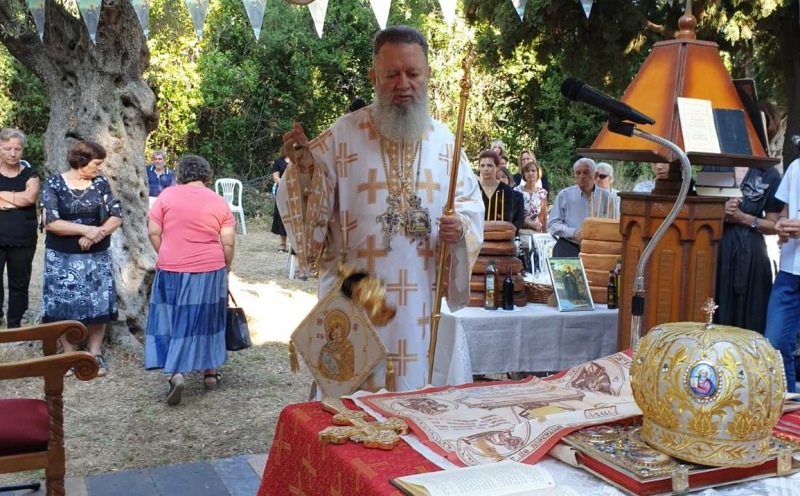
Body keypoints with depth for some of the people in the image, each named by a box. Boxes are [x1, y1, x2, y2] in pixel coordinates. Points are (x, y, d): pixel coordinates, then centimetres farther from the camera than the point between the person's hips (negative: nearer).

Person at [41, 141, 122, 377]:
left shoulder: (101, 183, 1)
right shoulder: (54, 184, -6)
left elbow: (116, 216, -2)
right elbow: (50, 221, -14)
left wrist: (97, 234, -19)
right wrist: (87, 229, -20)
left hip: (97, 255, 2)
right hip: (63, 257, -2)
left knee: (98, 303, 1)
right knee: (64, 305, 3)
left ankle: (95, 353, 15)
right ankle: (69, 355, 17)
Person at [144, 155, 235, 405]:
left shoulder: (166, 195, -1)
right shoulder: (219, 202, 0)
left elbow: (153, 233, -2)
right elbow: (228, 243, -3)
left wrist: (167, 258, 11)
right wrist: (226, 270, 10)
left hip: (172, 271, -1)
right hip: (210, 271, 1)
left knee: (173, 322, 7)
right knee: (207, 321, 14)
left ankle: (177, 373, -9)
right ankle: (210, 373, 23)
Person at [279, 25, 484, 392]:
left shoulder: (443, 139, 5)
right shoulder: (342, 135, -4)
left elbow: (471, 201, 11)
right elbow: (312, 210, -3)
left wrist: (462, 228, -10)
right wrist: (305, 170, -22)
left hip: (420, 298, 3)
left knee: (414, 385, 14)